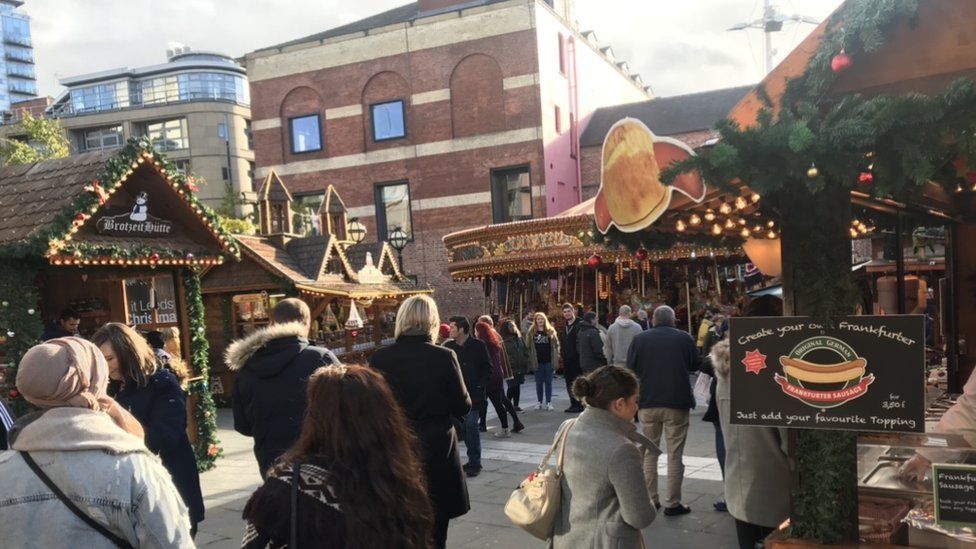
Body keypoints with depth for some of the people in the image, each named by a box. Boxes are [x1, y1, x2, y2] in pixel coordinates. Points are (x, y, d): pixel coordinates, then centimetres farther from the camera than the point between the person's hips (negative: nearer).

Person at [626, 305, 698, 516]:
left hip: (647, 403, 2)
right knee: (674, 455, 5)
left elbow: (630, 369, 0)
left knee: (649, 452, 14)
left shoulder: (640, 339, -3)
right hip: (677, 403, -1)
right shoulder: (684, 338, -4)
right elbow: (695, 365, 9)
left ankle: (650, 499, 19)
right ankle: (672, 504, 7)